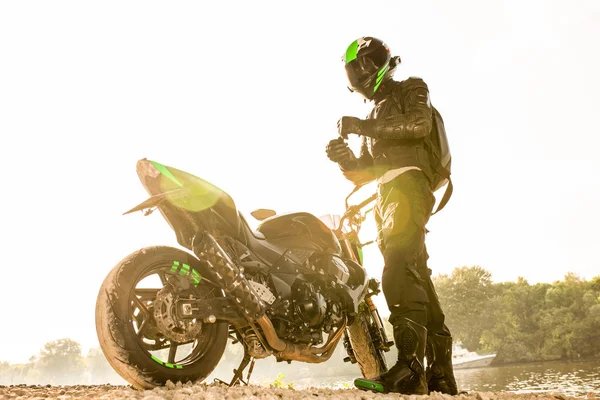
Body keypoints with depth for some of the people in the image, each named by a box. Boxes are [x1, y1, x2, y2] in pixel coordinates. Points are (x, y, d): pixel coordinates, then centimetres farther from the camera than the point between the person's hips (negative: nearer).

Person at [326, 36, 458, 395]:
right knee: (416, 277, 5)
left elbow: (419, 125, -14)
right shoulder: (377, 113, 33)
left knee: (398, 270, -26)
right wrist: (344, 158, 4)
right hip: (388, 196, 9)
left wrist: (365, 126, -13)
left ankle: (410, 368, -34)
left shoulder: (411, 90, 10)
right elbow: (364, 172, 25)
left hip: (409, 185, -9)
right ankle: (441, 376, 7)